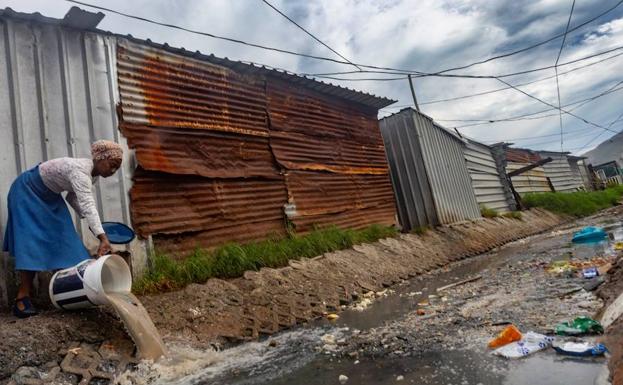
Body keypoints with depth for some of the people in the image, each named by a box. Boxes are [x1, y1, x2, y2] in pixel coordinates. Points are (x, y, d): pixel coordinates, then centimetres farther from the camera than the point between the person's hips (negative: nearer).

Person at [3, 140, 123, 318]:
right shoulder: (80, 170, -37)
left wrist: (91, 223, -8)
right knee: (32, 240, -15)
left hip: (50, 197, 8)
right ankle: (22, 297, -12)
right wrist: (103, 238, -57)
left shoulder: (93, 173, -8)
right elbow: (87, 205, -49)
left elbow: (72, 198, 4)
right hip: (27, 191, -8)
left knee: (62, 237, 0)